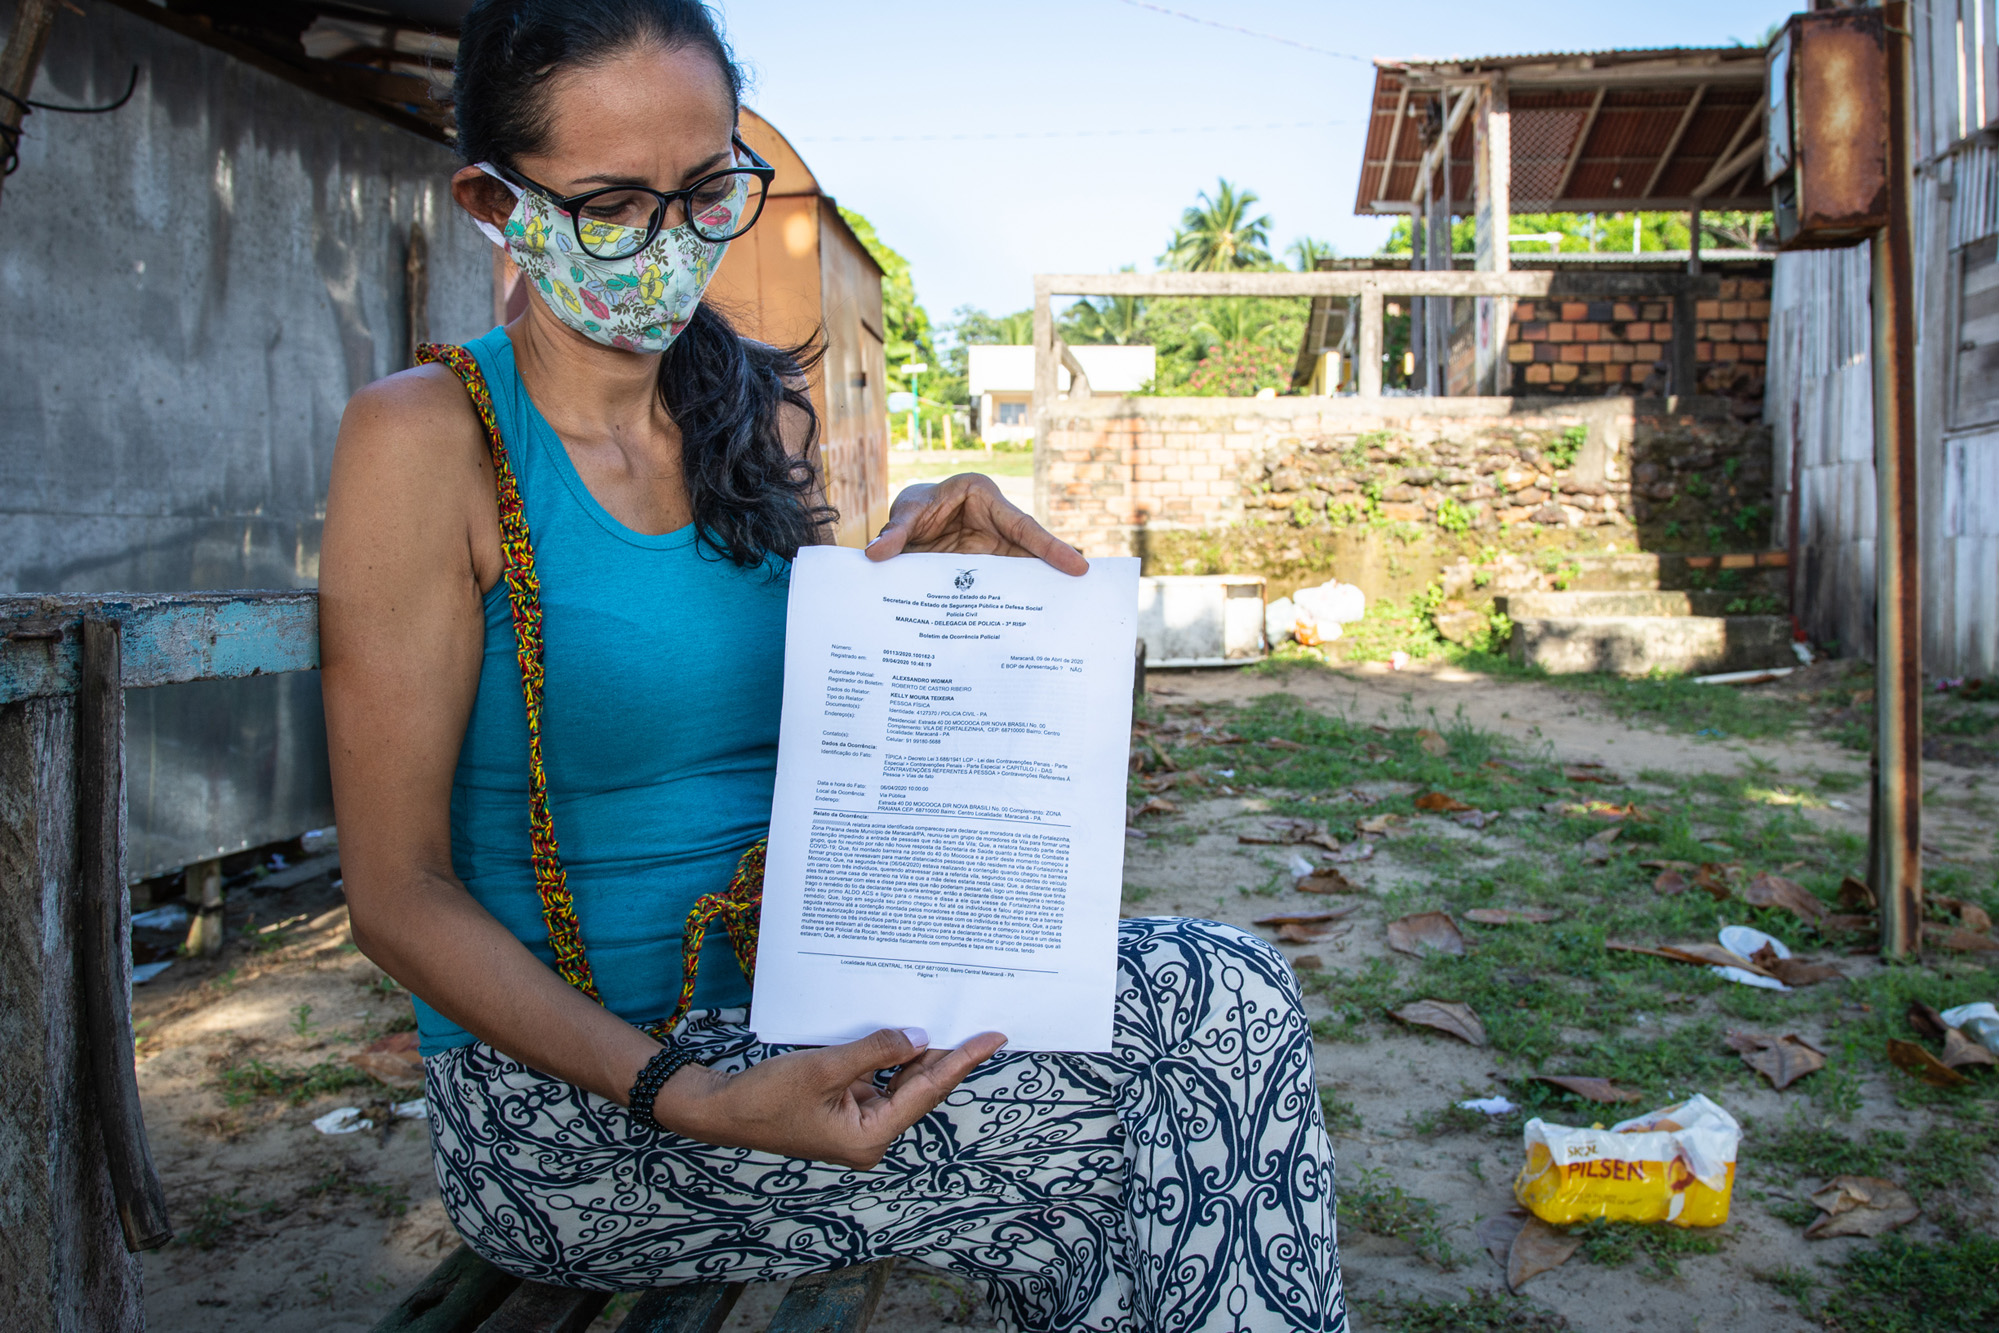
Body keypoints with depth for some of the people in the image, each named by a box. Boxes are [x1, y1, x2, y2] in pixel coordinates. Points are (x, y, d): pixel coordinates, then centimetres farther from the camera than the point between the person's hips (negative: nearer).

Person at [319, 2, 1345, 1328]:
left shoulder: (762, 414, 7)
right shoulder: (430, 439, -11)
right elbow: (400, 895, -13)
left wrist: (906, 577, -7)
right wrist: (695, 1105, -25)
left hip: (792, 1005, 6)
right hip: (563, 1093, -5)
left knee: (1226, 993, -16)